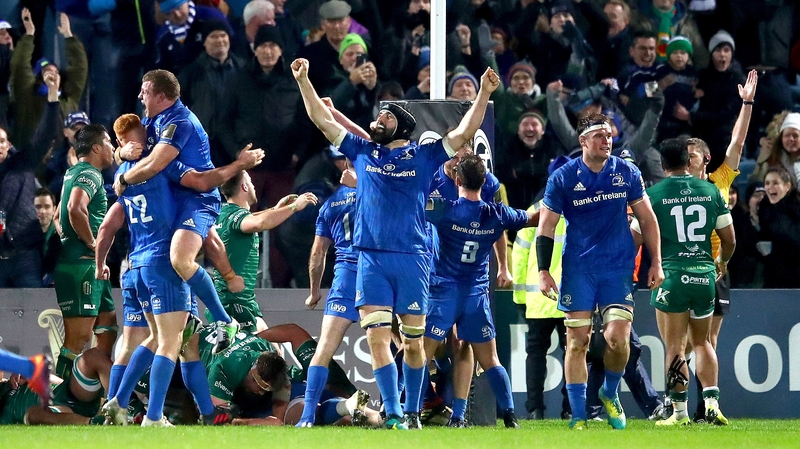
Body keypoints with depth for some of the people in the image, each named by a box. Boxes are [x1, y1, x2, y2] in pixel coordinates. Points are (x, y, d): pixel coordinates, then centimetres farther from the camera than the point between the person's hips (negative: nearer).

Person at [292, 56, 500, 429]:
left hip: (411, 258, -1)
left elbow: (465, 131, 3)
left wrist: (483, 94, -8)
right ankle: (393, 416, -7)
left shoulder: (423, 156, 7)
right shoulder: (362, 152, 13)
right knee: (377, 336, -9)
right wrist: (303, 81, 9)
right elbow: (322, 119, 15)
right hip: (371, 258, 1)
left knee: (412, 341, 3)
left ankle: (412, 414, 15)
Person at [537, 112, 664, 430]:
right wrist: (543, 271, -7)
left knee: (618, 337, -10)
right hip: (578, 269, -1)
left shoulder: (627, 173, 2)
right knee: (577, 340, -3)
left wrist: (655, 263, 7)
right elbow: (546, 226, 1)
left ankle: (610, 394, 18)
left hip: (619, 267, 1)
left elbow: (647, 219, 10)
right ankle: (578, 416, 3)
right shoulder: (563, 177, -3)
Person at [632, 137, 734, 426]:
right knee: (701, 341, 17)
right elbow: (729, 239, 10)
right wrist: (722, 262, 32)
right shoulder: (710, 191, 5)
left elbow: (634, 240, -1)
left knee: (675, 348, 2)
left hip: (671, 275, -3)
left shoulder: (653, 194, -4)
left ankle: (680, 412, -1)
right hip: (705, 274, 3)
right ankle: (712, 402, 2)